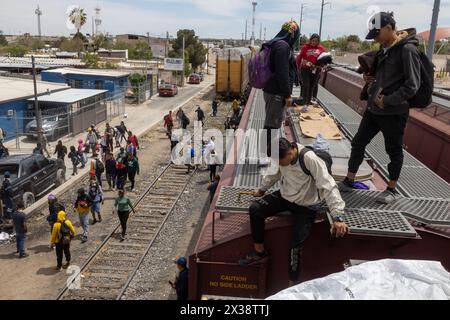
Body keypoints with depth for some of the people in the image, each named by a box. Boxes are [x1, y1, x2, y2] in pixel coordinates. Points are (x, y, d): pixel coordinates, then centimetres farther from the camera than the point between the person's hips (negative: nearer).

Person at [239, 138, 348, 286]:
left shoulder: (310, 159, -32)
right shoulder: (282, 156, -14)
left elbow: (328, 187, -32)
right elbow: (274, 174, 9)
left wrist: (338, 217, -37)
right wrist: (262, 189, 20)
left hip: (305, 206, -5)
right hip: (285, 196, 6)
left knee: (296, 244, -16)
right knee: (255, 209, -11)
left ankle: (292, 283, 4)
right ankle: (259, 251, 8)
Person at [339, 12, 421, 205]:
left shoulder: (407, 49, -15)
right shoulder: (384, 49, 10)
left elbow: (412, 85, -20)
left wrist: (388, 101, -18)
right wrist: (370, 79, 6)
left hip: (394, 113, -8)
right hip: (373, 109, 8)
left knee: (394, 151, 7)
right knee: (358, 143, 11)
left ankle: (392, 190, 23)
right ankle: (349, 181, 24)